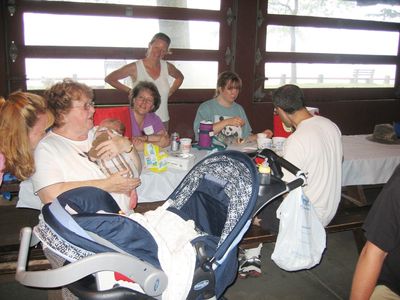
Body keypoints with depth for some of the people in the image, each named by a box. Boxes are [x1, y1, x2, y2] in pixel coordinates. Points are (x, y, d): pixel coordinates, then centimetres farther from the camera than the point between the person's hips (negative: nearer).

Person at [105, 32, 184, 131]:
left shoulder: (167, 67, 3)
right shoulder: (135, 67, -8)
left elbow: (180, 77, 25)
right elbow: (109, 78, 2)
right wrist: (129, 91, -2)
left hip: (163, 120, 4)